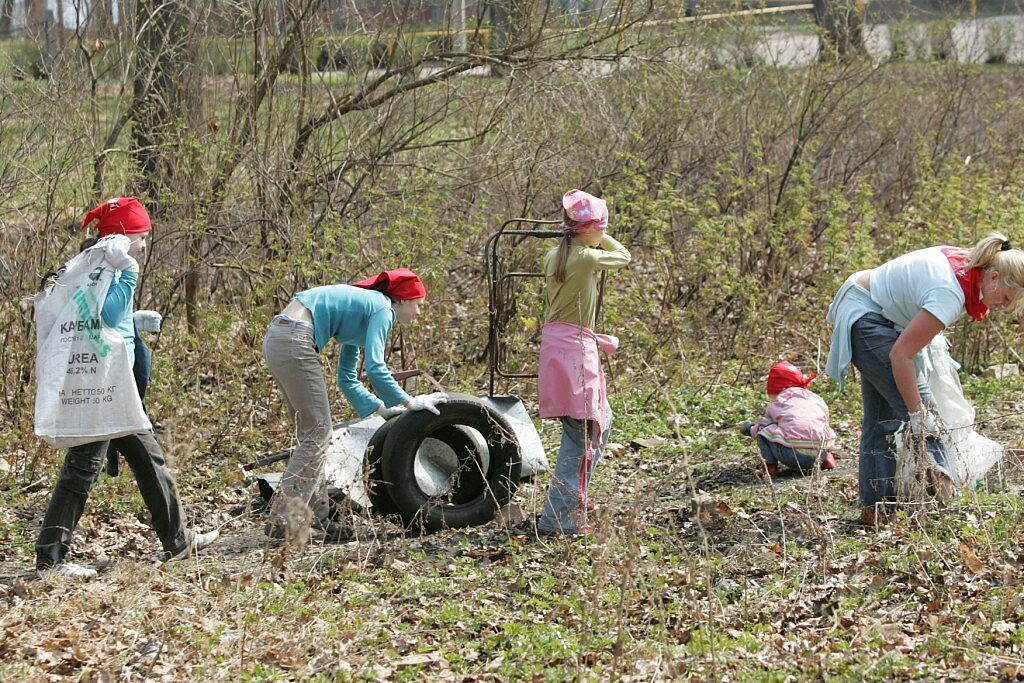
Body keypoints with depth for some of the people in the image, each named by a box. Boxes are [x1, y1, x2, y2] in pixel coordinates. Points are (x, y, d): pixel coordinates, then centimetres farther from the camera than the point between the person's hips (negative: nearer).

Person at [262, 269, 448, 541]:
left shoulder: (363, 308, 27)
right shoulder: (382, 308, 0)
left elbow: (347, 379, 28)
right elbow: (375, 367, -13)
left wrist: (382, 409, 24)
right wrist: (409, 402, -4)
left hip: (276, 338, 10)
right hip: (294, 341, -10)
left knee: (312, 433, 15)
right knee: (316, 434, -5)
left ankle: (318, 515, 19)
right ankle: (281, 521, -6)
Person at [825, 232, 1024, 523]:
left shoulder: (965, 260, -4)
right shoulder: (950, 294, -30)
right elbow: (901, 354, -31)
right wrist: (917, 413, -26)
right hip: (863, 318, -10)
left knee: (881, 416, 8)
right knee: (919, 403, -14)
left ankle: (874, 507, 10)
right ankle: (937, 483, -12)